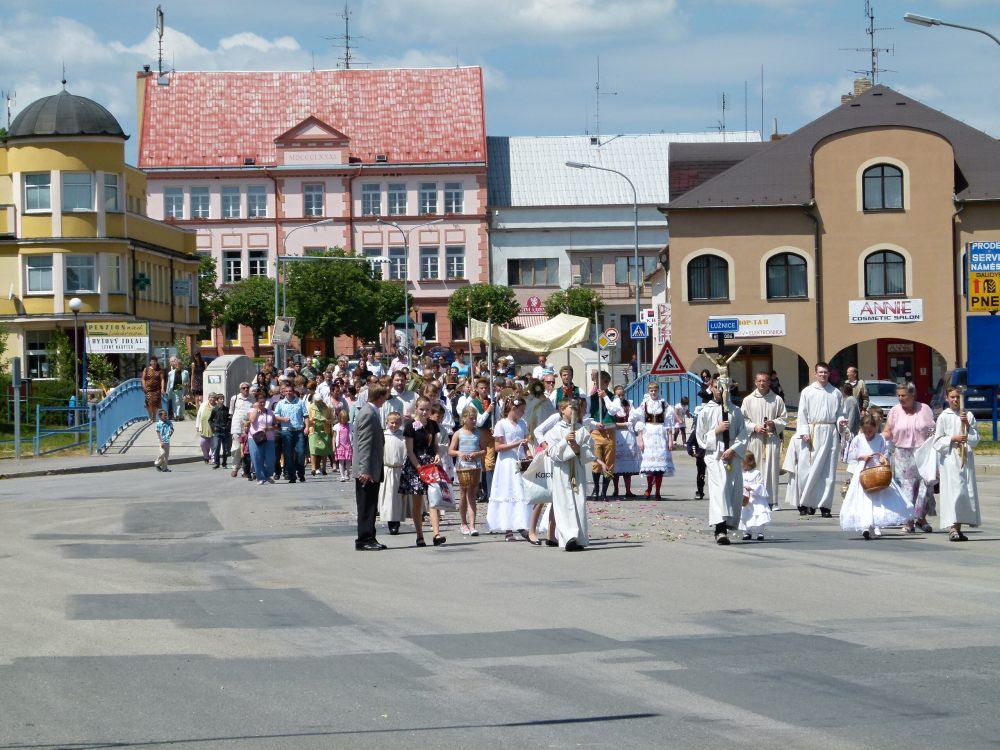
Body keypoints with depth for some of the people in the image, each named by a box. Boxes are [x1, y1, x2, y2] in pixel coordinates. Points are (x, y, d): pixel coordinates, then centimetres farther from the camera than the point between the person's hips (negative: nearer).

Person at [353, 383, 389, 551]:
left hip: (372, 470, 10)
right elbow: (364, 444, -22)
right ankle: (364, 540, -2)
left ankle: (369, 539, 17)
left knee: (370, 507, 13)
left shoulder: (372, 412, 16)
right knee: (366, 507, -5)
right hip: (367, 471, -10)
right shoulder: (368, 414, -16)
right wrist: (365, 470, -25)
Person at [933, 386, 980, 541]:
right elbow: (937, 442, 0)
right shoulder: (943, 417, 2)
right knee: (954, 491, -14)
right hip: (950, 458, -4)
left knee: (967, 492, 3)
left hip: (966, 458, 4)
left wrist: (967, 425, -5)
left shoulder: (968, 415, 11)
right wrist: (953, 439, -11)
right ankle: (952, 528, -18)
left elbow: (976, 439, 7)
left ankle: (958, 528, 9)